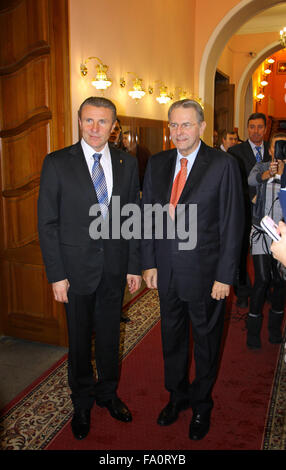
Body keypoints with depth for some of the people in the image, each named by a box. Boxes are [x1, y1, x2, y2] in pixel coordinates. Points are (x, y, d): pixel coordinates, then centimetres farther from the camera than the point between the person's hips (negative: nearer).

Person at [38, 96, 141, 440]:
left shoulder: (127, 164, 2)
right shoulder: (57, 163, -7)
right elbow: (47, 223, -7)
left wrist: (134, 265, 2)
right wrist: (56, 274, -10)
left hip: (115, 266, 3)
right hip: (76, 267, -2)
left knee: (109, 334, 17)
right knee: (79, 338, 14)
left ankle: (107, 392, 40)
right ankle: (82, 402, 36)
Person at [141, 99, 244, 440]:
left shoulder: (223, 165, -10)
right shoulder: (157, 164, 3)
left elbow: (232, 223, -11)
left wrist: (224, 276, -13)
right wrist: (149, 263, 2)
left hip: (205, 272, -4)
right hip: (166, 270, 4)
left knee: (205, 342, 15)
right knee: (171, 337, 19)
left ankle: (201, 405, 39)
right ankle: (177, 396, 43)